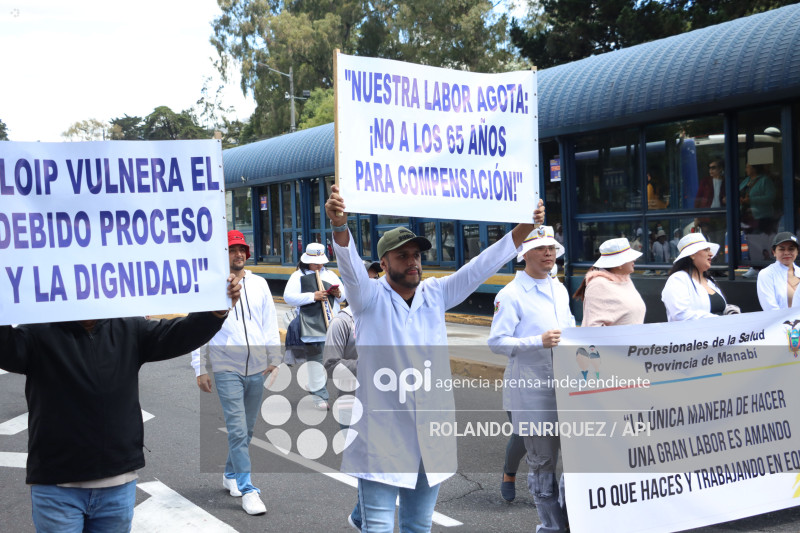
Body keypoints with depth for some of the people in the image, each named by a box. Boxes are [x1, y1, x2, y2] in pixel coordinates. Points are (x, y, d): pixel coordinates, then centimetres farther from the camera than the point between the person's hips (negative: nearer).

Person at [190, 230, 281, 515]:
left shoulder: (259, 284, 9)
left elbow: (270, 322, 13)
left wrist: (274, 358, 7)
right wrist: (200, 369, -2)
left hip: (256, 368, 4)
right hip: (227, 368, -4)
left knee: (247, 428, 13)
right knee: (237, 430, -9)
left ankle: (230, 474, 33)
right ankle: (247, 491, -6)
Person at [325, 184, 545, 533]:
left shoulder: (436, 295, 9)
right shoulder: (369, 297, -4)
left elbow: (481, 266, 5)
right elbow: (349, 264, -22)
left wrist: (526, 228, -4)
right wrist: (339, 225, -42)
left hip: (431, 438, 5)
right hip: (383, 436, -5)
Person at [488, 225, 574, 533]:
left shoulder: (559, 290, 15)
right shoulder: (511, 295, -8)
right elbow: (497, 342, -13)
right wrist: (539, 341, -23)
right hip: (533, 390, -6)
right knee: (542, 460, 3)